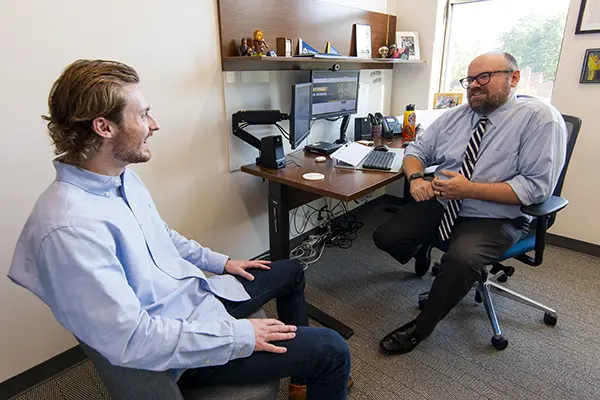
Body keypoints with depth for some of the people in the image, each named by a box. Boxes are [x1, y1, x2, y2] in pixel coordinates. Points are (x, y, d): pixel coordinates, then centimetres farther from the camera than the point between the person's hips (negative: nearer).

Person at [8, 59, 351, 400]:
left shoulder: (123, 178, 0)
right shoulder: (69, 227, -30)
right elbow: (131, 340, -30)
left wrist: (220, 262, 15)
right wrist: (240, 335, -24)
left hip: (201, 293, 10)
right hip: (182, 351, -9)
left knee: (291, 271, 24)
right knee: (332, 351, -13)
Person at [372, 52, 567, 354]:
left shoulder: (540, 118, -8)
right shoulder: (455, 116, 8)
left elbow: (536, 186, -15)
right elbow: (417, 150, 11)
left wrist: (470, 189, -24)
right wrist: (416, 177, -12)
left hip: (494, 218, -4)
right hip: (440, 204, 5)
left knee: (461, 259, -34)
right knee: (385, 237, -12)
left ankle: (420, 329, -8)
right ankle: (422, 250, 25)